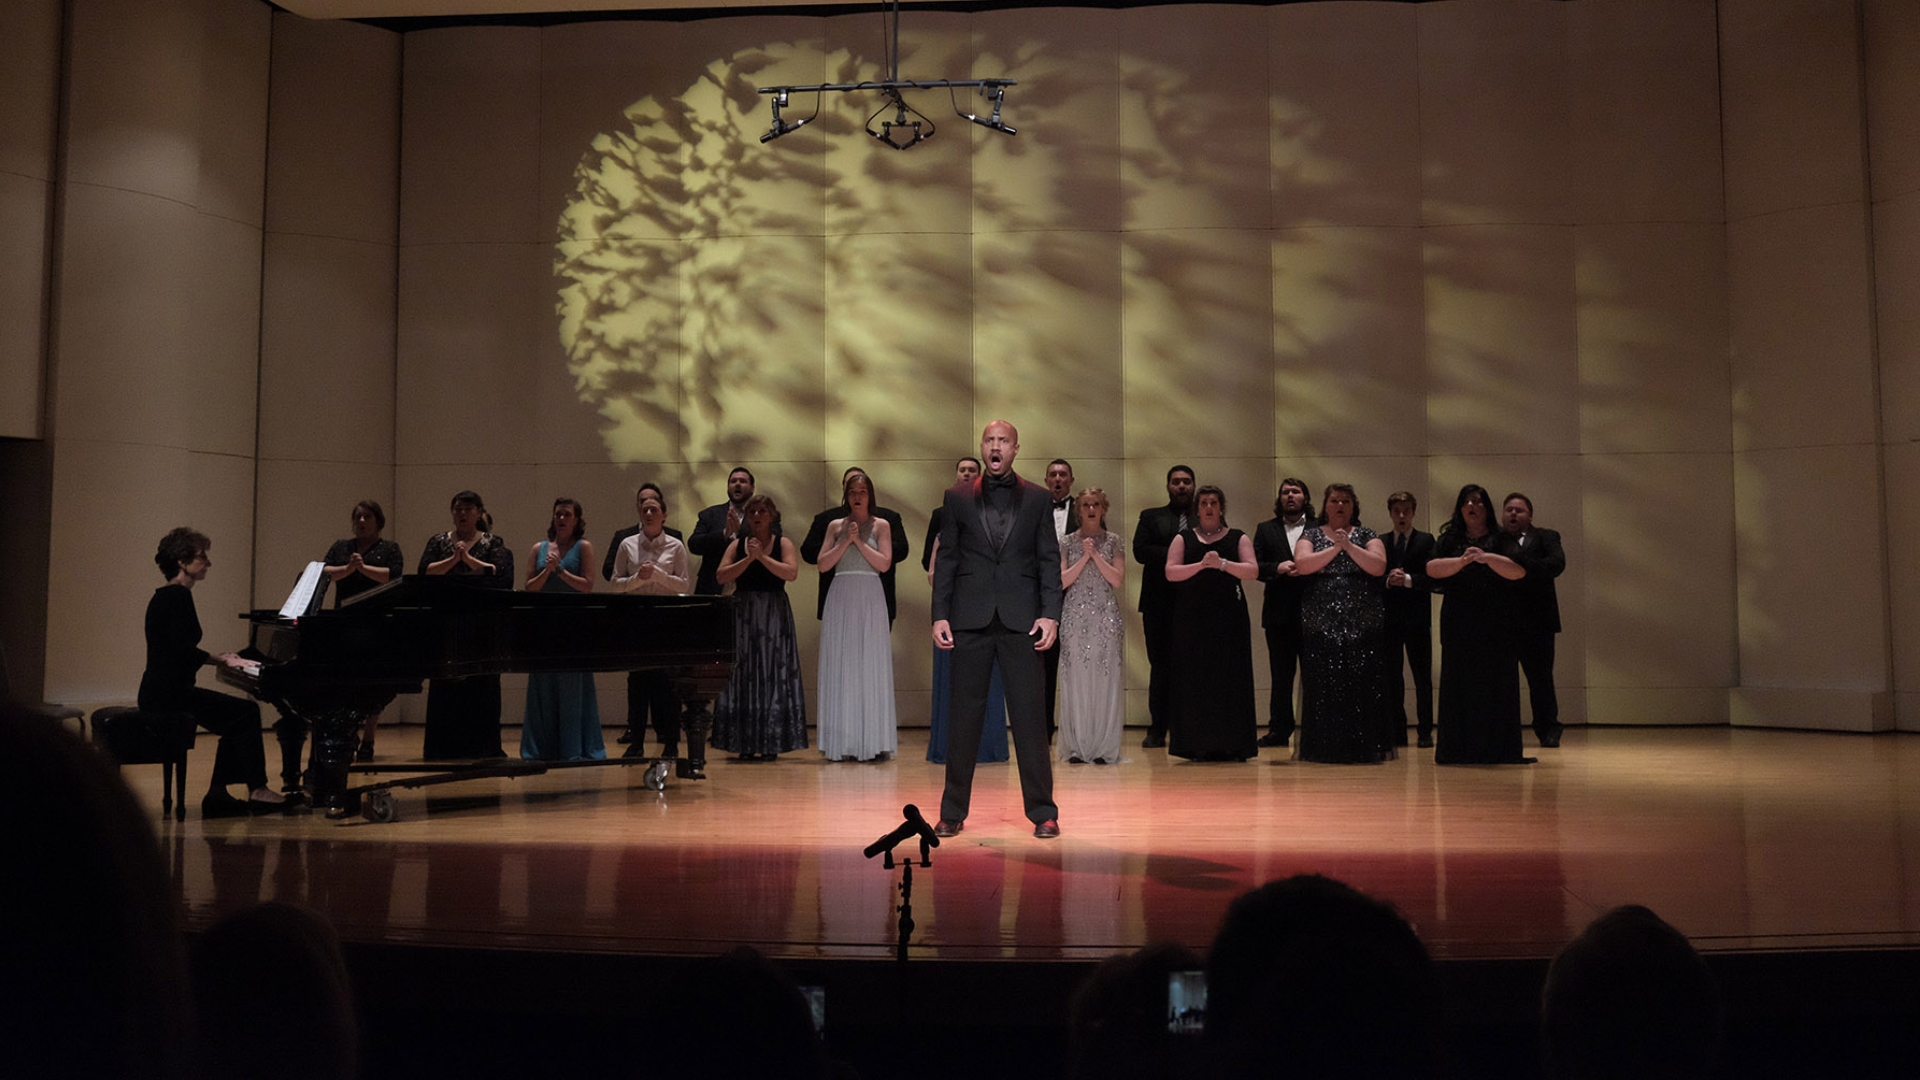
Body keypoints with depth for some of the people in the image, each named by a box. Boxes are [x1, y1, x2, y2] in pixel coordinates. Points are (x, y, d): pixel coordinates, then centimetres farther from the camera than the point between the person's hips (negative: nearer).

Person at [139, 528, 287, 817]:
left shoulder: (165, 596, 17)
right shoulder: (178, 596, -14)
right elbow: (183, 650, -23)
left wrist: (220, 659, 16)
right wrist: (221, 659, -9)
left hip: (162, 691, 10)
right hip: (170, 693, -10)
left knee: (236, 720, 14)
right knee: (246, 711, -7)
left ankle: (218, 796, 11)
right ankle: (256, 789, -2)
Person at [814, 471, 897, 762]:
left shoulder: (881, 525, 6)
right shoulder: (835, 526, 11)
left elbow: (885, 564, -4)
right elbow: (823, 565, 3)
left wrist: (860, 543, -9)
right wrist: (845, 542, -6)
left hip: (870, 600, -2)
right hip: (840, 601, 2)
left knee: (871, 666, -2)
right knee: (840, 668, 1)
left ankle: (872, 742, 2)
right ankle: (842, 743, 5)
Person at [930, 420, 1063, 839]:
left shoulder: (1037, 499, 9)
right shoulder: (958, 497, 10)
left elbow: (1049, 560, 6)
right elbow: (946, 559, 8)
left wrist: (1050, 613, -5)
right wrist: (939, 615, -1)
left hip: (1020, 619, 0)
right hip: (970, 620, 1)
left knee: (1029, 714, 0)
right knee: (964, 714, 4)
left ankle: (1042, 811, 7)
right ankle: (953, 811, 12)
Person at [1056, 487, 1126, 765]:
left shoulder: (1113, 542, 7)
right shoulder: (1068, 542, 7)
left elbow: (1118, 580, -4)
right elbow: (1061, 581, -2)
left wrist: (1096, 555, -9)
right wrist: (1084, 557, -9)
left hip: (1106, 618, 0)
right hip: (1075, 618, 0)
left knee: (1105, 680, -2)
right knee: (1075, 681, 0)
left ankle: (1104, 747, 3)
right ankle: (1076, 747, 5)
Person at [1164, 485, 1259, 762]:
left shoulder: (1238, 538, 11)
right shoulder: (1184, 539, 11)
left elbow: (1252, 570, -3)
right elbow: (1170, 572, -2)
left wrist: (1223, 564, -17)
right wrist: (1201, 564, -15)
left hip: (1228, 616, 0)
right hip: (1192, 617, 0)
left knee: (1230, 676, -3)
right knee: (1195, 677, -2)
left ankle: (1233, 745, 1)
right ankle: (1199, 746, 2)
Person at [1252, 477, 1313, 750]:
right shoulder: (1265, 529, 14)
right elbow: (1255, 566, 4)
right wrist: (1279, 568, -12)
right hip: (1279, 613, 2)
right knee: (1281, 675, 7)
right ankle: (1279, 730, 11)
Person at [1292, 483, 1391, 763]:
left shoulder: (1367, 535, 11)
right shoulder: (1311, 535, 11)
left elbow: (1379, 567, -5)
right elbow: (1302, 565, -7)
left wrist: (1349, 545, -10)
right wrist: (1335, 547, -9)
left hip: (1362, 622, 0)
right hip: (1322, 622, 0)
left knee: (1361, 682, -4)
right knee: (1325, 684, -2)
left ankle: (1363, 747, 2)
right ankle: (1329, 747, 4)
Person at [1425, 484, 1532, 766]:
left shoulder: (1501, 540, 7)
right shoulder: (1448, 540, 11)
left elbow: (1519, 571, -8)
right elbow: (1432, 568, -4)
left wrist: (1487, 558, -23)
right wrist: (1462, 561, -21)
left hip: (1495, 626, -1)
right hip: (1457, 624, 1)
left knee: (1496, 685, -3)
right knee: (1459, 685, -1)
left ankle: (1498, 750, 1)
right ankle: (1459, 750, 2)